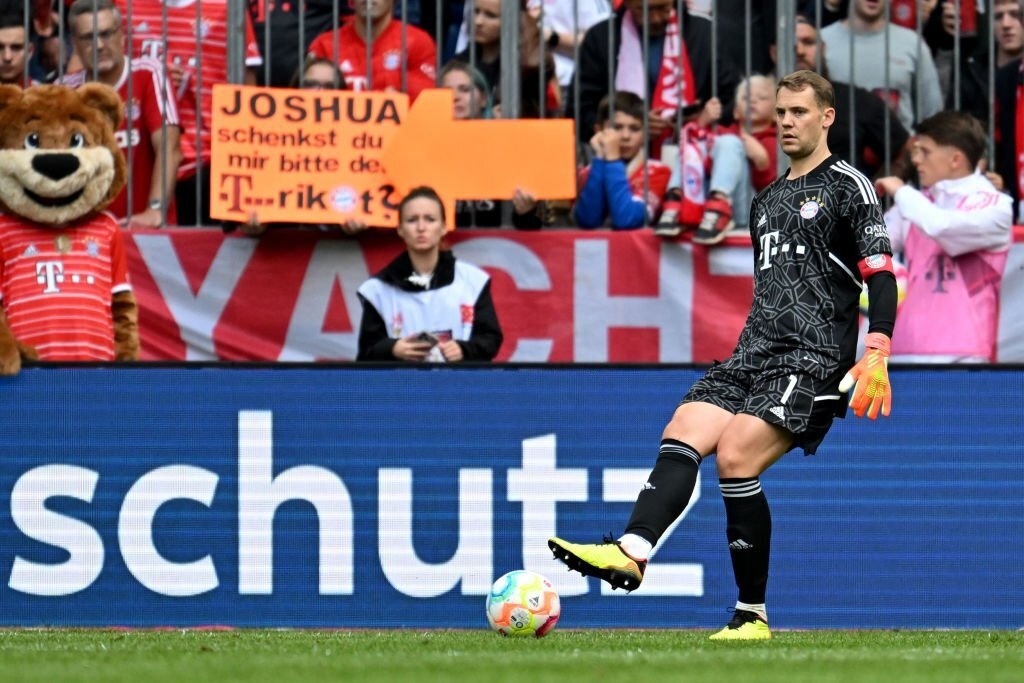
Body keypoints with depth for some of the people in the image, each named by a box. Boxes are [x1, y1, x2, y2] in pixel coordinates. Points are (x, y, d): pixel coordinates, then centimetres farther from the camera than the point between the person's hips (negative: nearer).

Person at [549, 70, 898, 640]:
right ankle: (633, 550, -35)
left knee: (736, 458, -22)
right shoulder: (767, 200, 24)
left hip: (813, 361, -8)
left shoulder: (848, 187, 1)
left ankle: (752, 615, -14)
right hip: (754, 357, 8)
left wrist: (877, 358, -18)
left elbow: (881, 276, -7)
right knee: (682, 434, -16)